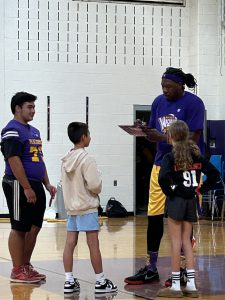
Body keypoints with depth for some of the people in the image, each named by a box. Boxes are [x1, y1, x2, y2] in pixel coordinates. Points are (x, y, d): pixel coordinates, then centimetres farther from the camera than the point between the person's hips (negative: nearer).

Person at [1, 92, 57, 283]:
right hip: (19, 186, -9)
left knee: (34, 228, 11)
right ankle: (17, 271, 3)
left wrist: (47, 184, 16)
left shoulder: (34, 131, 17)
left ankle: (26, 266, 21)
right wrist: (26, 188, -21)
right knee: (19, 229, -3)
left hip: (35, 186, 9)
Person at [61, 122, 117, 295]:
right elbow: (94, 184, -20)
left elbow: (64, 182, 11)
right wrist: (97, 190, 0)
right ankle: (101, 282, 4)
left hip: (71, 207, 7)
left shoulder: (66, 160, 6)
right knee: (93, 244, -1)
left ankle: (69, 281, 8)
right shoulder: (86, 159, -16)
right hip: (87, 207, -7)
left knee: (70, 243, 6)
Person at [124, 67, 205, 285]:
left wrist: (163, 137, -21)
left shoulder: (193, 103, -9)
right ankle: (150, 268, 15)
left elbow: (193, 138, -15)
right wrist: (146, 133, -7)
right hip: (161, 165, 6)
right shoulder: (159, 102, 11)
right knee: (154, 216, 5)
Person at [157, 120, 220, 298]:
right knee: (186, 241, 12)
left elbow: (163, 178, -27)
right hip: (191, 201, 5)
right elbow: (215, 174, 5)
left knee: (176, 242, 0)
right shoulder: (196, 155, 5)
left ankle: (175, 286, 3)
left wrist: (169, 192, -11)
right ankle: (191, 285, 9)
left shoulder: (171, 157, -12)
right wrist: (201, 190, 6)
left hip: (176, 201, -5)